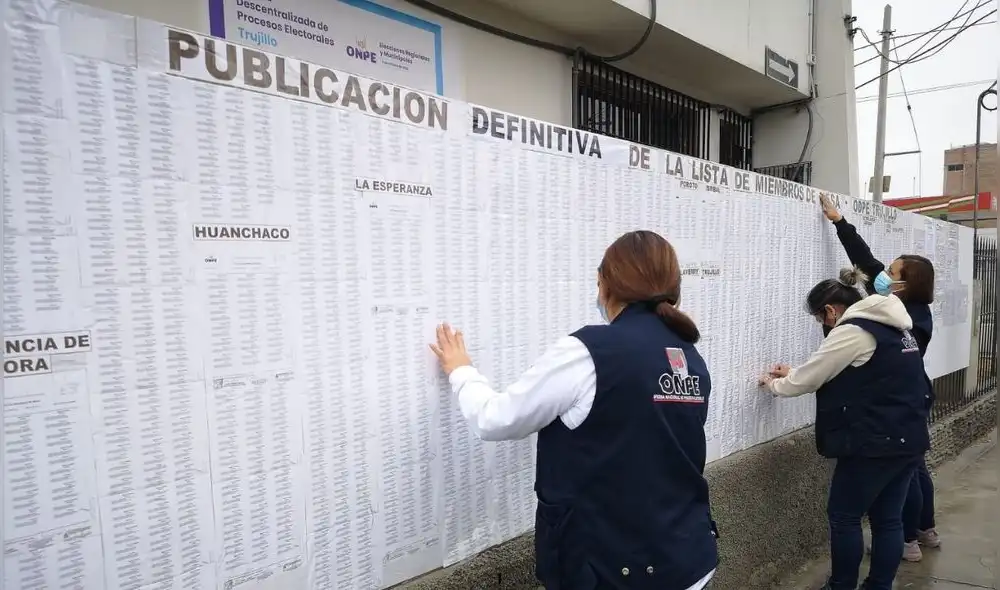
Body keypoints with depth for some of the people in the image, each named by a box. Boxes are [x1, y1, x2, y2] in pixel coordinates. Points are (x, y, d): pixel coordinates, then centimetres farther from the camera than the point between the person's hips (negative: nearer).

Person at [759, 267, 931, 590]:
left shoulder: (852, 332, -17)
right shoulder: (891, 326, 13)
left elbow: (808, 379, -11)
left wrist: (775, 384, 9)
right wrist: (793, 373, 22)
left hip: (874, 443, -9)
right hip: (908, 439, 9)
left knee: (843, 516, 6)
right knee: (887, 518, 15)